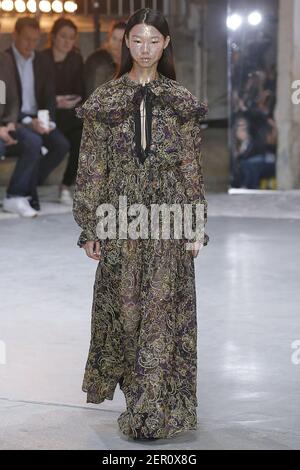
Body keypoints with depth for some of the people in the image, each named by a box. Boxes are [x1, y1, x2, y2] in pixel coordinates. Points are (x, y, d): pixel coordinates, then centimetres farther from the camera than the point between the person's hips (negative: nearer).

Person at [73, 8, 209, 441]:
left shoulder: (181, 100, 6)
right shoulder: (105, 100, 4)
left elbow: (193, 167, 6)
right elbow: (92, 167, 4)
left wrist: (197, 226, 1)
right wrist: (90, 227, 0)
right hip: (122, 214, 0)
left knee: (163, 305, -3)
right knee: (123, 303, 5)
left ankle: (153, 409, 2)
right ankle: (134, 382, 27)